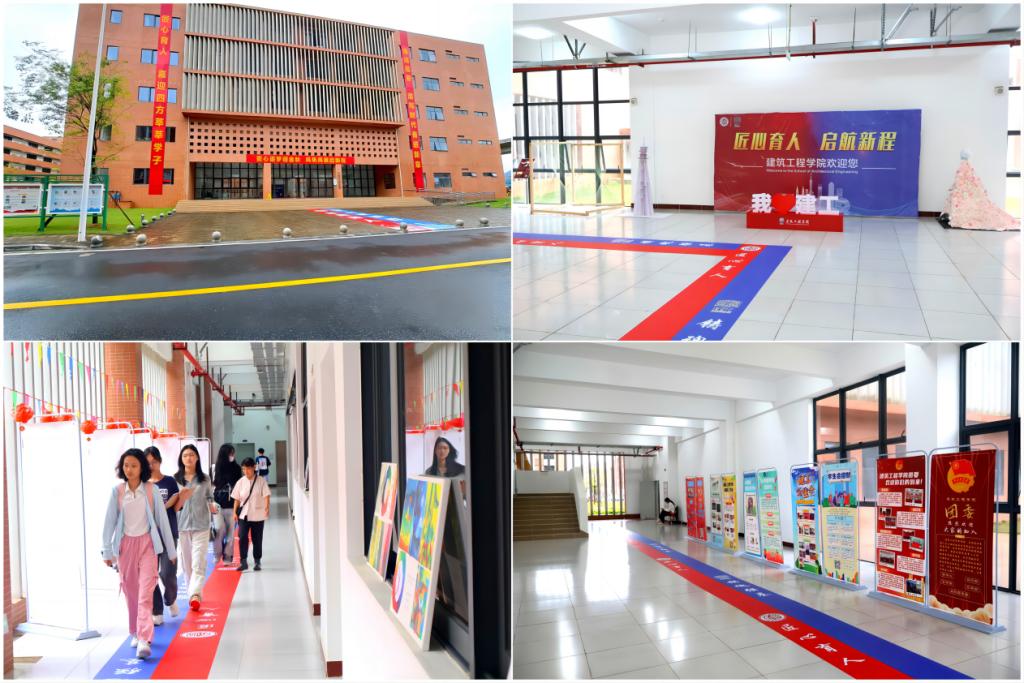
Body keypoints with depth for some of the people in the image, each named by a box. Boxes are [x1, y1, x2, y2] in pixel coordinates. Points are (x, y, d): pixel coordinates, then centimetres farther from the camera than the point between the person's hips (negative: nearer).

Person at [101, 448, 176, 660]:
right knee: (130, 592, 10)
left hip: (147, 543, -2)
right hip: (125, 545, 2)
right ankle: (136, 633, 25)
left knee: (145, 593, -11)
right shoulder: (117, 491, 0)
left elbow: (162, 519, 2)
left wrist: (171, 550, 4)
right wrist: (107, 551, 0)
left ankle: (144, 640, -18)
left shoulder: (151, 490, -3)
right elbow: (110, 521, 3)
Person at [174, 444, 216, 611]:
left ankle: (195, 595, -21)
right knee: (186, 563, 7)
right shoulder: (175, 480, 4)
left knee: (199, 562, -12)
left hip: (201, 525, -1)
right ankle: (195, 595, 20)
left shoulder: (205, 479, 5)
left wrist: (212, 507, -9)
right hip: (182, 525, 1)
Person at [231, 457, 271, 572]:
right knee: (242, 537, -12)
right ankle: (243, 561, -4)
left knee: (257, 539, 7)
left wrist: (267, 507, -27)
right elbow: (237, 499, 8)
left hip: (257, 515, -1)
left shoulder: (261, 481, -4)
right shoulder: (241, 482, 3)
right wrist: (235, 512, 2)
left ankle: (257, 562, 20)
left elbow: (266, 495, -11)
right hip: (243, 515, 1)